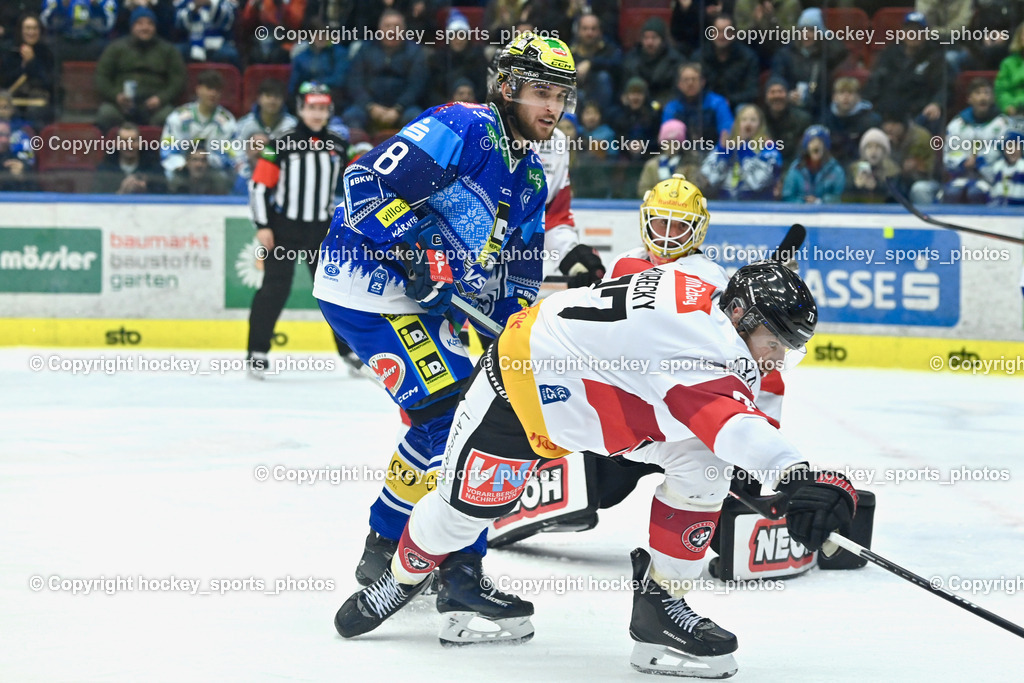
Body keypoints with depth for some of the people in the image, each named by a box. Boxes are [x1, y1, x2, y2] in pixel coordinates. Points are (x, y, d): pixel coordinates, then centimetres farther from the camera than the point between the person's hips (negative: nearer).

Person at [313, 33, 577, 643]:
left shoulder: (531, 179, 13)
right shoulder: (463, 130, -16)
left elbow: (518, 279, 19)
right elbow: (367, 185, -24)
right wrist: (424, 254, -27)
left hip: (419, 301, 10)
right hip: (367, 289, -10)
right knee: (445, 412, -18)